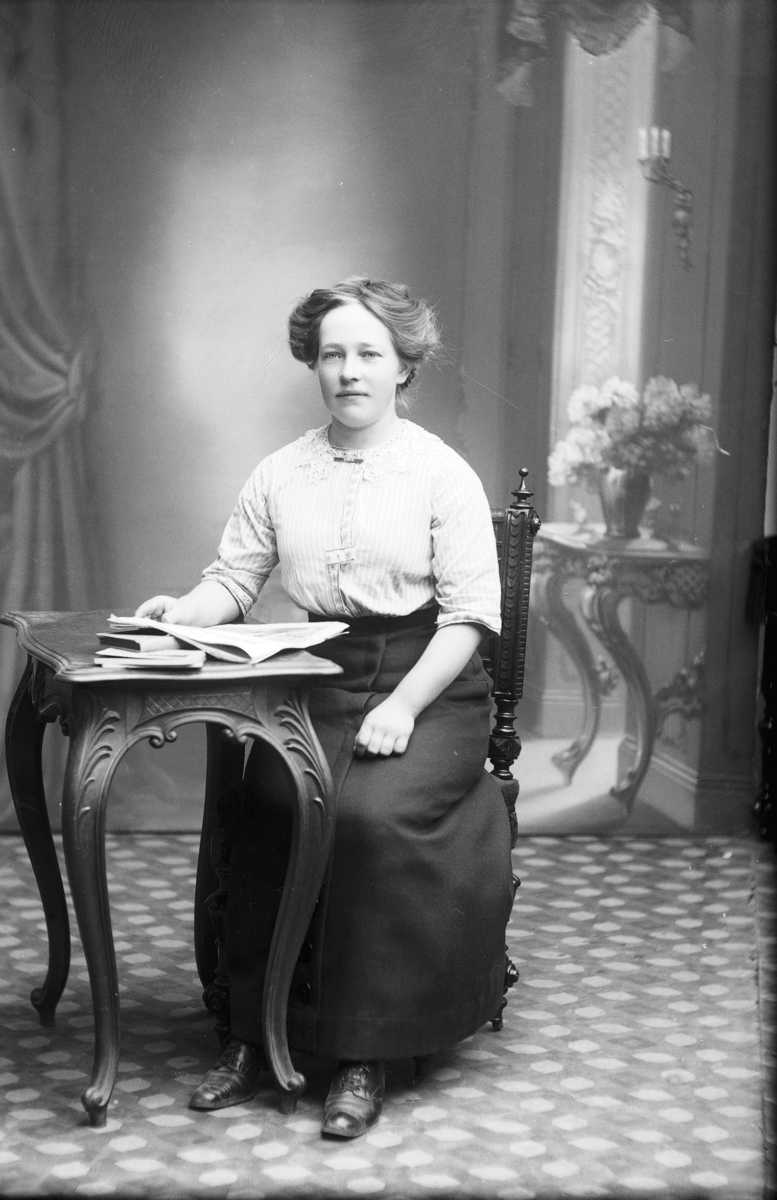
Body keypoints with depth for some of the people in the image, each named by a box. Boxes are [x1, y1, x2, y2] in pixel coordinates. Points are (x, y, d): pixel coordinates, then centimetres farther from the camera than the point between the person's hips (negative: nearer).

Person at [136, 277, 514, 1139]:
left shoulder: (442, 475, -1)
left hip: (431, 688, -3)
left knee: (370, 814, -31)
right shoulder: (280, 476, 11)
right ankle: (253, 1035, -14)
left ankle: (364, 1056, -19)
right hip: (321, 685, 3)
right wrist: (182, 613, -10)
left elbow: (469, 615, -5)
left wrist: (402, 705, -18)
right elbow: (232, 580, 12)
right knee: (262, 805, -25)